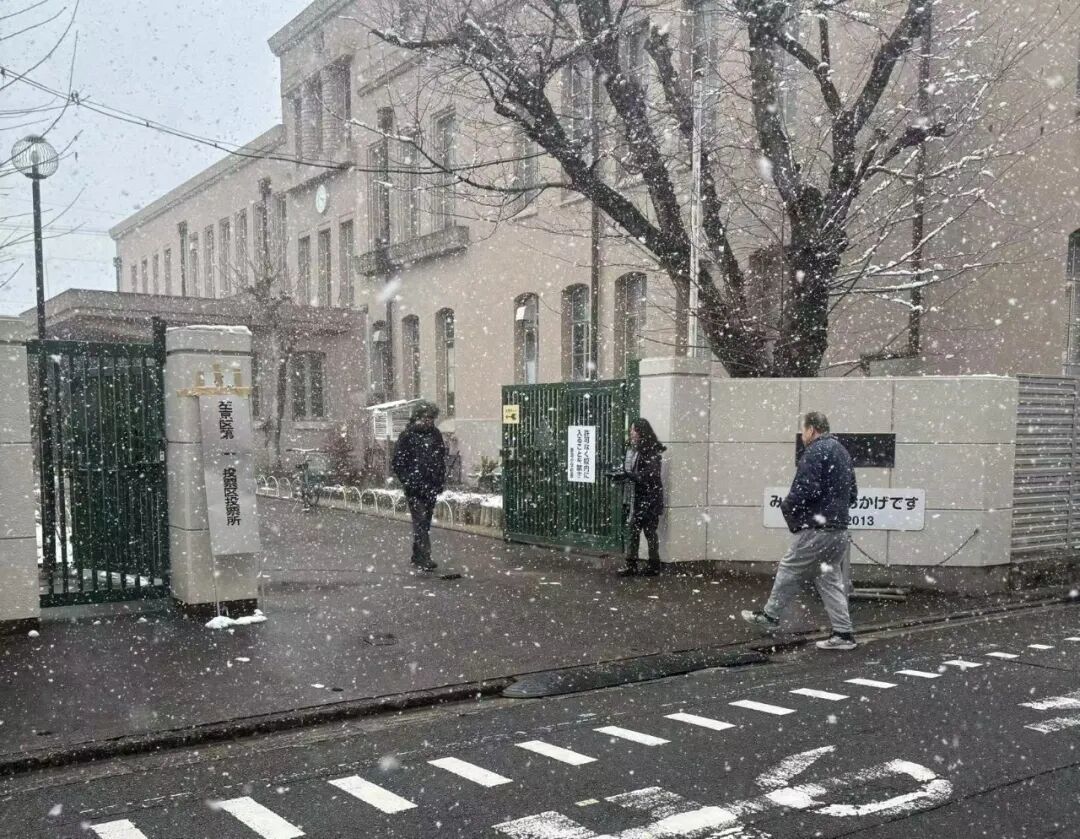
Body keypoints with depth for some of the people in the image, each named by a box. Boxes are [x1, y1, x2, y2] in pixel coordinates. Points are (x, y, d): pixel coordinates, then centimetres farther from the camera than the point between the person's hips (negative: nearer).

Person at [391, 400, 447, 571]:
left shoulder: (436, 435, 10)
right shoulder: (408, 436, -5)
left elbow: (442, 460, 19)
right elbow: (398, 462, -4)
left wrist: (441, 482, 10)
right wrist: (407, 482, -11)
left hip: (431, 487, 5)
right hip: (414, 488, -5)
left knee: (425, 523, 11)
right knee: (420, 522, -12)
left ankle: (418, 556, 22)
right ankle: (424, 558, -15)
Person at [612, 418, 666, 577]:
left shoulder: (652, 452, -12)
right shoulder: (632, 450, 11)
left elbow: (650, 476, -20)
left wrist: (628, 475, -26)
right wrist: (620, 475, -3)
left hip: (649, 499, -7)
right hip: (634, 498, 7)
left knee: (649, 531, 2)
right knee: (633, 531, 6)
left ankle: (654, 566, 13)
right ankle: (631, 565, 9)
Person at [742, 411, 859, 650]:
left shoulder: (815, 452, -13)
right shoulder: (842, 451, 17)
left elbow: (805, 490, -23)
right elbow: (852, 494, 21)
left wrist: (786, 506, -6)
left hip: (815, 530, -9)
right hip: (839, 529, 9)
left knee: (789, 572, 5)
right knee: (830, 579, 11)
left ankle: (770, 616, 18)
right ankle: (843, 633, 8)